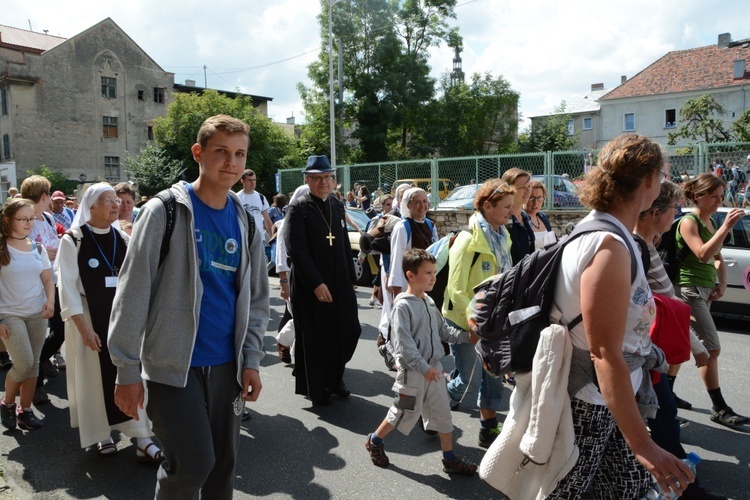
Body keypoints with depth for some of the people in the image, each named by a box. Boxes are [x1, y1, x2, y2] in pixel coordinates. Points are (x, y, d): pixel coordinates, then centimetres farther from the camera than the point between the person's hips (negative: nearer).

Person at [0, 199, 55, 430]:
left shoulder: (38, 249, 6)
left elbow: (48, 279, 9)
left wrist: (50, 301, -10)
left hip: (37, 314, 4)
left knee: (34, 364, 6)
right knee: (24, 364, -10)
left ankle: (24, 410, 20)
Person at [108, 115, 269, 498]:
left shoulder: (245, 222, 6)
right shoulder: (164, 211, -9)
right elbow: (132, 295, -9)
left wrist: (251, 360, 3)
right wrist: (127, 370, -9)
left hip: (226, 365, 5)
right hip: (172, 364, -4)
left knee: (223, 462, 14)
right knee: (193, 463, -5)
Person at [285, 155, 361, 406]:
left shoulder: (337, 206, 11)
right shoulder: (298, 208, -9)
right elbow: (296, 250, -16)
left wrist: (351, 279, 9)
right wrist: (316, 283, -20)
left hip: (339, 282, 6)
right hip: (309, 286, -6)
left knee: (348, 331, 8)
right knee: (313, 337, 6)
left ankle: (335, 377, 32)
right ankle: (316, 389, 25)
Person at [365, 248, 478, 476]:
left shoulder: (429, 302, 6)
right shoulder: (403, 305, -18)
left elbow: (443, 330, 12)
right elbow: (404, 343, -22)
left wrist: (465, 336, 0)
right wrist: (423, 367, -24)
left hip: (433, 367, 7)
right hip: (413, 371, -7)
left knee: (443, 412, 12)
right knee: (404, 412, 8)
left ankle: (450, 459, 27)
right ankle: (374, 441, 32)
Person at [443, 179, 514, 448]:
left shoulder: (501, 237, 6)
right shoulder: (468, 240, -19)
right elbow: (457, 290, -20)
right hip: (464, 323, -7)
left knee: (493, 376, 12)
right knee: (470, 381, 2)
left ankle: (489, 429, 28)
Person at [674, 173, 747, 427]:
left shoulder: (710, 223, 14)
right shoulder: (688, 222, -11)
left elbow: (718, 258, 21)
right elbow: (703, 254, -25)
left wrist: (722, 282, 6)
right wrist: (726, 227, -27)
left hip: (705, 290, 8)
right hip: (690, 290, -8)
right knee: (712, 349, -8)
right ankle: (719, 408, -2)